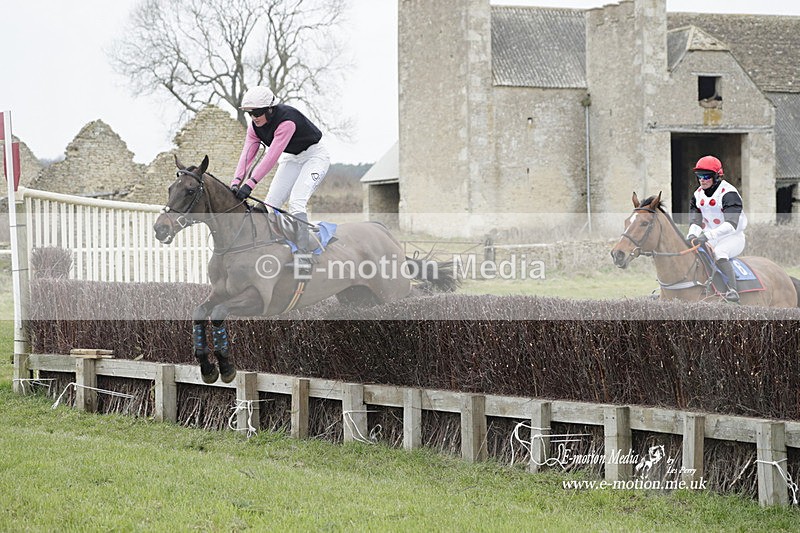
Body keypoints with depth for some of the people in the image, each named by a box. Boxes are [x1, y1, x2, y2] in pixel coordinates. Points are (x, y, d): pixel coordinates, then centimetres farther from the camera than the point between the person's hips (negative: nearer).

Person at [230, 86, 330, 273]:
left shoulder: (286, 121, -34)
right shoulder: (255, 126, -8)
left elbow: (272, 156, -41)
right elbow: (247, 154, -18)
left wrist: (250, 183, -48)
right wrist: (236, 182, -35)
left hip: (314, 155, -8)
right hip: (291, 159, 8)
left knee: (296, 201, -25)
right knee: (270, 204, -4)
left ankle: (302, 257, -29)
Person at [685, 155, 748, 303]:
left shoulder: (729, 194, -18)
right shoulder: (698, 195, 7)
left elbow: (731, 224, -29)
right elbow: (695, 220, 0)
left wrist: (709, 235, -40)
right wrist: (692, 234, -24)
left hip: (732, 237, -8)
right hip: (711, 239, 8)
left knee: (718, 253, -35)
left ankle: (732, 290, -43)